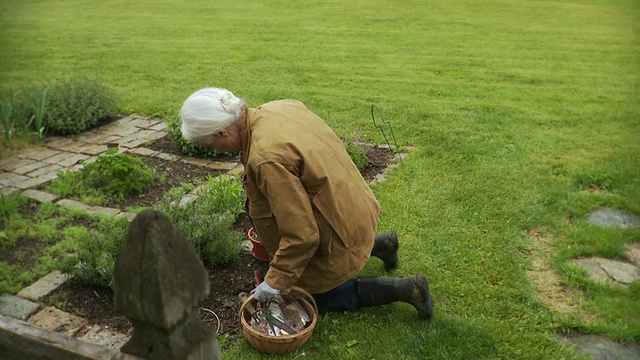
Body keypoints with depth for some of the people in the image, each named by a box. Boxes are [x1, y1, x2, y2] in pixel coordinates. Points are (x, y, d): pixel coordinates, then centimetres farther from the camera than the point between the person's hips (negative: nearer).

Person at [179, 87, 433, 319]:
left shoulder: (266, 159, -34)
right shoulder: (280, 107, -8)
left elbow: (302, 235, -30)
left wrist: (275, 282, -17)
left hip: (337, 232, -9)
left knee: (316, 296, 14)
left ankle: (402, 289, 8)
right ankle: (377, 244, 31)